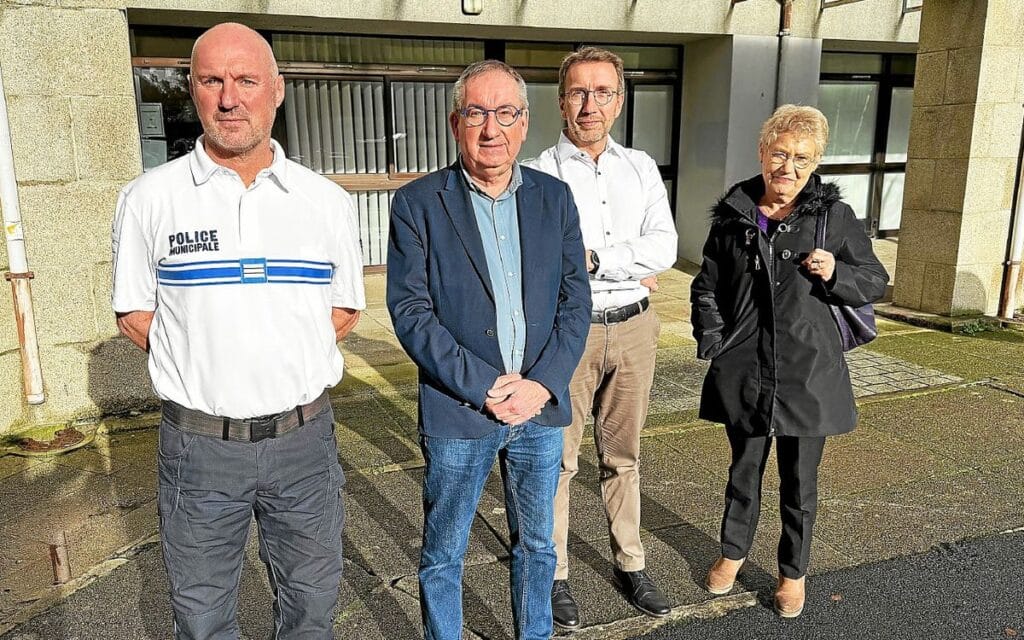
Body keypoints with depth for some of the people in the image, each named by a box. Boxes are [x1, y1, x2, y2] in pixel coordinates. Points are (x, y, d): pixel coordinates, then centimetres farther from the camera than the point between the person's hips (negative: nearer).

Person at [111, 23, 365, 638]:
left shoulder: (327, 200, 0)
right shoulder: (149, 198, -3)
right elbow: (135, 314, 5)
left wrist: (286, 362, -3)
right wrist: (204, 365, -5)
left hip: (305, 435, 1)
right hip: (199, 444, -1)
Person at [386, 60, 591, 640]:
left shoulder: (555, 198, 5)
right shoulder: (417, 203, -5)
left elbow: (576, 301, 2)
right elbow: (411, 311, -11)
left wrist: (542, 385, -10)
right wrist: (483, 388, -16)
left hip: (542, 405, 3)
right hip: (458, 415, -3)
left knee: (536, 547, 20)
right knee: (443, 557, 13)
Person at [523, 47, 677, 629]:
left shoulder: (641, 167, 6)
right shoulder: (539, 176, -8)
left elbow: (665, 249, -5)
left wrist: (593, 259, -14)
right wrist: (632, 267, -13)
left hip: (635, 329, 4)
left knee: (625, 455, 18)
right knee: (557, 460, 7)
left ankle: (630, 563, 34)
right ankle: (554, 575, 25)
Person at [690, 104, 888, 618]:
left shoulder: (834, 215, -3)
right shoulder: (733, 214, 1)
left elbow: (875, 283, 3)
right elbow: (706, 286, 10)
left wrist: (836, 273, -17)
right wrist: (711, 338, -2)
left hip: (808, 373, -1)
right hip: (744, 369, 2)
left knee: (800, 480, 12)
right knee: (744, 468, 18)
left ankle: (793, 571, 34)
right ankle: (733, 551, 41)